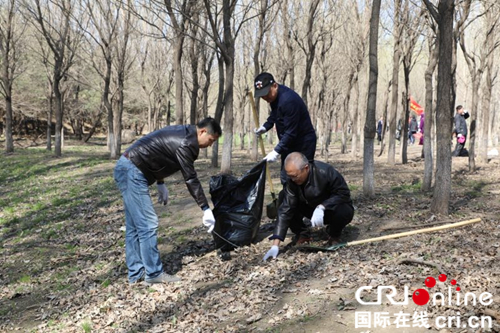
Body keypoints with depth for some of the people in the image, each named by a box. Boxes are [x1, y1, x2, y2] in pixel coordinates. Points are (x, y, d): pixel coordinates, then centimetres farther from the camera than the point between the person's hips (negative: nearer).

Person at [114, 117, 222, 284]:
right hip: (133, 172, -11)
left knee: (134, 226, 12)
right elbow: (191, 179, -16)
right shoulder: (185, 143, -16)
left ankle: (136, 273, 18)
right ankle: (154, 273, 1)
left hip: (127, 168, 11)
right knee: (148, 224, -7)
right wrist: (206, 209, -11)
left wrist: (160, 183, 22)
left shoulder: (181, 133, 14)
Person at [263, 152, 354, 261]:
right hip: (312, 208, 3)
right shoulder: (292, 182, -21)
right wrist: (275, 245, -32)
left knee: (343, 211, -38)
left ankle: (334, 235, -4)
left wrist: (321, 207, -41)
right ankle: (302, 234, 4)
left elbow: (343, 193, -25)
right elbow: (286, 210, -25)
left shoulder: (326, 172, -32)